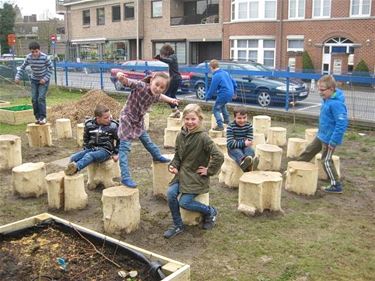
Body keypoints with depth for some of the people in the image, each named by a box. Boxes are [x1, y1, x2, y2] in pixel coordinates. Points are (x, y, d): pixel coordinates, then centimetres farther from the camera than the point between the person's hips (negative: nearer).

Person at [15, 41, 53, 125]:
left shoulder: (44, 57, -21)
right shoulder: (28, 57, -10)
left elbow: (51, 68, -10)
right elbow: (22, 67, 4)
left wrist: (45, 78, -16)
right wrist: (17, 77, -6)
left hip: (44, 80, -4)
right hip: (34, 80, 4)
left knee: (41, 98, -14)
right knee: (34, 99, -1)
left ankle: (43, 117, -7)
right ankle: (37, 117, 10)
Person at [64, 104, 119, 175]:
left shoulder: (113, 126, -7)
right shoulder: (89, 124, 3)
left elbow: (119, 140, 7)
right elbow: (86, 138, 20)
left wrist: (116, 153, 4)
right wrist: (85, 150, 14)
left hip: (105, 151, -5)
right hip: (91, 149, 6)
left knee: (89, 156, -37)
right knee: (74, 158, -21)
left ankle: (76, 167, -59)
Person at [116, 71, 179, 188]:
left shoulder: (155, 95, -3)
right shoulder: (141, 86, -26)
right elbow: (128, 82, -41)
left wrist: (170, 100, 29)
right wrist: (120, 77, -62)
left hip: (139, 121, 7)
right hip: (127, 119, -7)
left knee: (146, 140, 26)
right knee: (124, 148, -8)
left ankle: (157, 156, 52)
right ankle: (125, 177, -8)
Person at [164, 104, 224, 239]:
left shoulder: (203, 137, -19)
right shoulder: (181, 135, 2)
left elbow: (219, 156, -24)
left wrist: (209, 171, -15)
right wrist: (173, 166, -4)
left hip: (196, 176, -6)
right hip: (182, 173, 6)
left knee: (184, 202, -15)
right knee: (171, 193, -16)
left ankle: (210, 212, 13)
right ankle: (177, 225, 4)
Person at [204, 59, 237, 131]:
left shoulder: (216, 76, -14)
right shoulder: (225, 73, 11)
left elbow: (212, 89, -12)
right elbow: (234, 83, 19)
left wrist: (207, 97, 2)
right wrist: (233, 92, 32)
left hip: (223, 94, -9)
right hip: (230, 93, 9)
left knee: (216, 109, 1)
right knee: (222, 105, 32)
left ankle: (220, 126, -7)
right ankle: (227, 121, 41)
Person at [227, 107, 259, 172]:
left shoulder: (249, 126, -3)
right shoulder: (230, 127, -12)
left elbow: (249, 141, -10)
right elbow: (230, 144, -21)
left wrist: (237, 142, -21)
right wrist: (243, 143, -27)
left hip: (244, 147, 3)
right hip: (234, 149, -3)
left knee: (251, 150, -29)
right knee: (238, 152, -35)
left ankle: (250, 165, -64)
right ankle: (243, 161, -72)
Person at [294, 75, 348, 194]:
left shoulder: (337, 104, -27)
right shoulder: (327, 99, 2)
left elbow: (342, 124, -29)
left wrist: (333, 141, -26)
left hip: (329, 138, -9)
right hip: (321, 135, 9)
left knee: (326, 161, 2)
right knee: (309, 151, 20)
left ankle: (336, 186, 13)